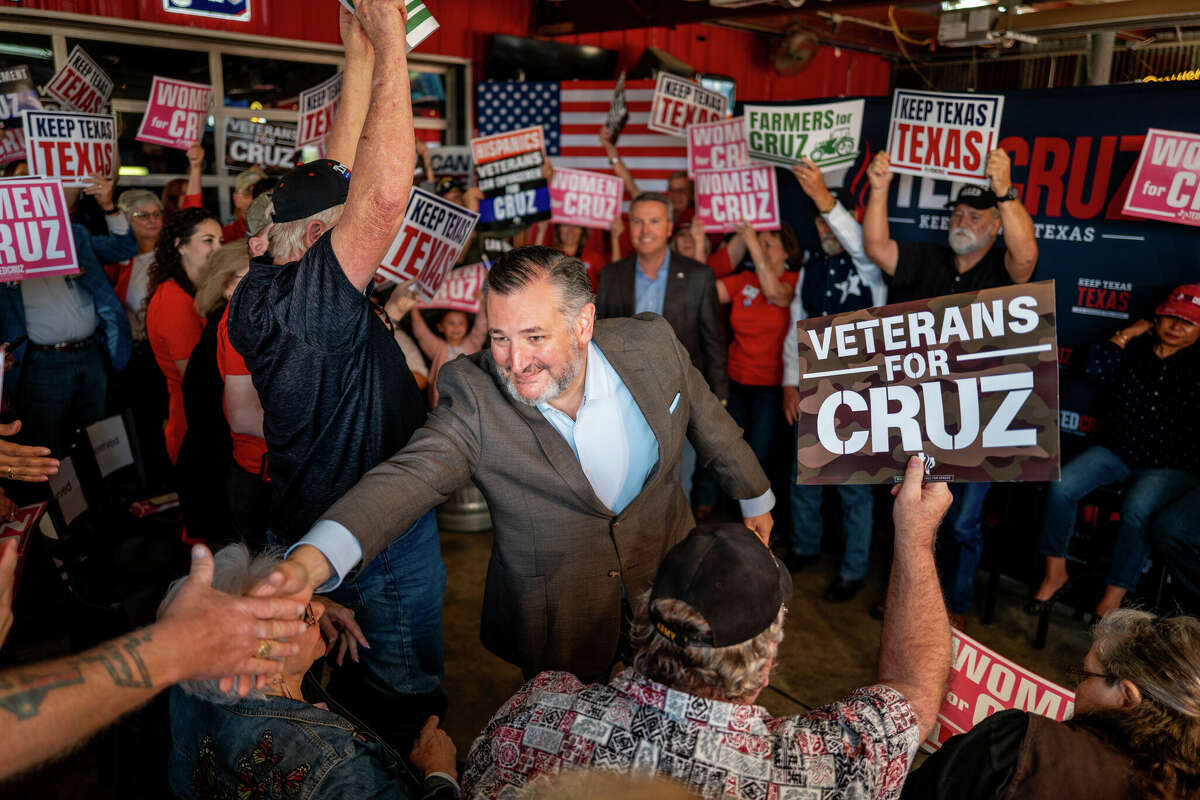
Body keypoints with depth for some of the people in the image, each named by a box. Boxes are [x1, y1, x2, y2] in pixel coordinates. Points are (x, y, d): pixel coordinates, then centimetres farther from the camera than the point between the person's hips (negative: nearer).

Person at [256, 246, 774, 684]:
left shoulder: (653, 346, -16)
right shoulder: (474, 397, -24)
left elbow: (711, 425, 0)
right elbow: (407, 477, -36)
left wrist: (755, 500, 15)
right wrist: (310, 561, -53)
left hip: (667, 588, 3)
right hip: (556, 626, -2)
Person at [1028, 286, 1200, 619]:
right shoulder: (1136, 350, 10)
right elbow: (1098, 367, -7)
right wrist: (1128, 333, -1)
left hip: (1171, 467, -3)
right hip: (1115, 451, 3)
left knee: (1137, 509, -33)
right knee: (1061, 486, -22)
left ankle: (1112, 600, -18)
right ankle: (1055, 573, -4)